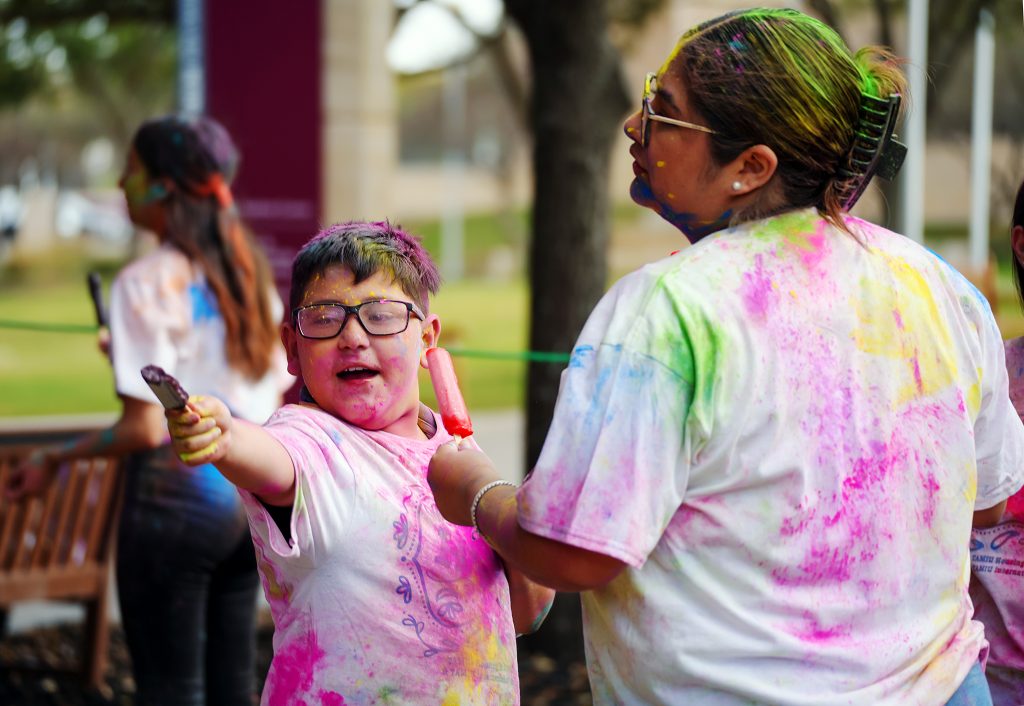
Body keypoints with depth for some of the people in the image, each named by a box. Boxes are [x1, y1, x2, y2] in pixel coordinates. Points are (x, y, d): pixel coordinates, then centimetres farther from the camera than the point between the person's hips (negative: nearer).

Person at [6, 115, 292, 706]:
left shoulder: (147, 283, -12)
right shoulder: (251, 274, 8)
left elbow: (144, 428, -16)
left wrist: (56, 458, -3)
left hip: (175, 496, -7)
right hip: (250, 497, 7)